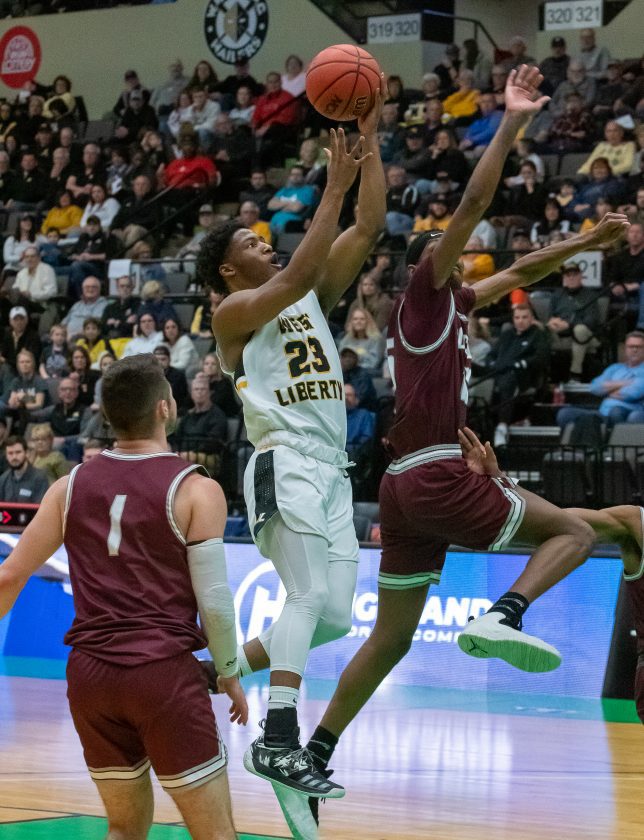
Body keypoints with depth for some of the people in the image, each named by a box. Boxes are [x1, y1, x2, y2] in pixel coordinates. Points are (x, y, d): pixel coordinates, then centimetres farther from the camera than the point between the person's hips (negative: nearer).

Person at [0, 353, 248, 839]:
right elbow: (214, 600, -8)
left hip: (89, 673, 5)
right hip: (163, 672, -5)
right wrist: (229, 674, 7)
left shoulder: (71, 487, 6)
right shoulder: (195, 490, -6)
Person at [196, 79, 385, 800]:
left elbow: (368, 230, 12)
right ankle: (278, 741, -30)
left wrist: (368, 139, 5)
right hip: (285, 461, -8)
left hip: (331, 469, 8)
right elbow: (296, 276, -18)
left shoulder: (313, 296, 21)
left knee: (334, 616, 3)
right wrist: (334, 187, -17)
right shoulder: (234, 311, 1)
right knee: (309, 594, -24)